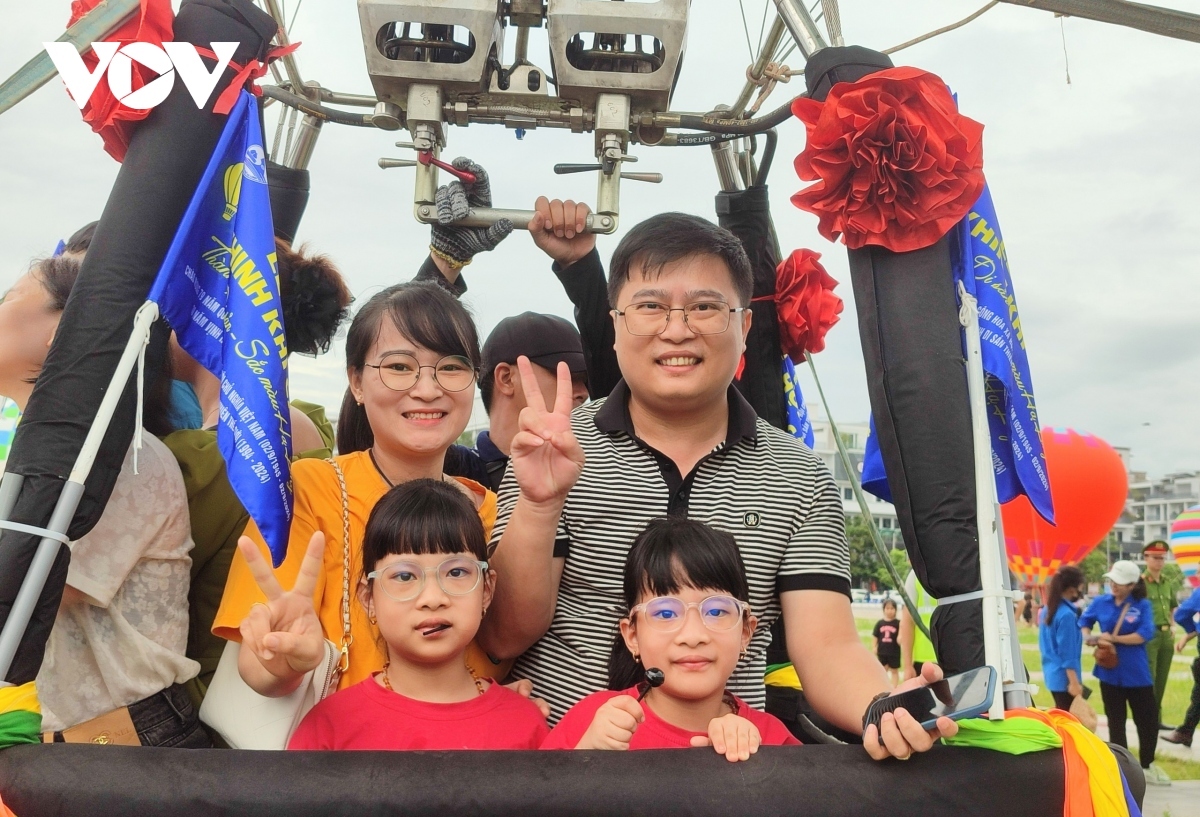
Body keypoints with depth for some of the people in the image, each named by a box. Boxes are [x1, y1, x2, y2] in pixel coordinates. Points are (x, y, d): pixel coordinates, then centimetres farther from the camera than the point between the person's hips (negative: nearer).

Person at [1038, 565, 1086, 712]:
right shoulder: (1067, 614, -19)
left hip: (1053, 674, 9)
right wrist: (1074, 682, -17)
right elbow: (1068, 654, -19)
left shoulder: (1048, 609, 7)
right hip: (1064, 677, -9)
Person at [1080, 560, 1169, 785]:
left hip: (1137, 673, -1)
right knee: (1116, 723, 12)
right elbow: (1084, 622, 12)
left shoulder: (1142, 605, -8)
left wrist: (1114, 639, -23)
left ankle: (1147, 766, 32)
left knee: (1149, 721, 9)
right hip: (1110, 672, 1)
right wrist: (1088, 637, -8)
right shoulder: (1100, 602, -2)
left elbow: (1145, 634, -20)